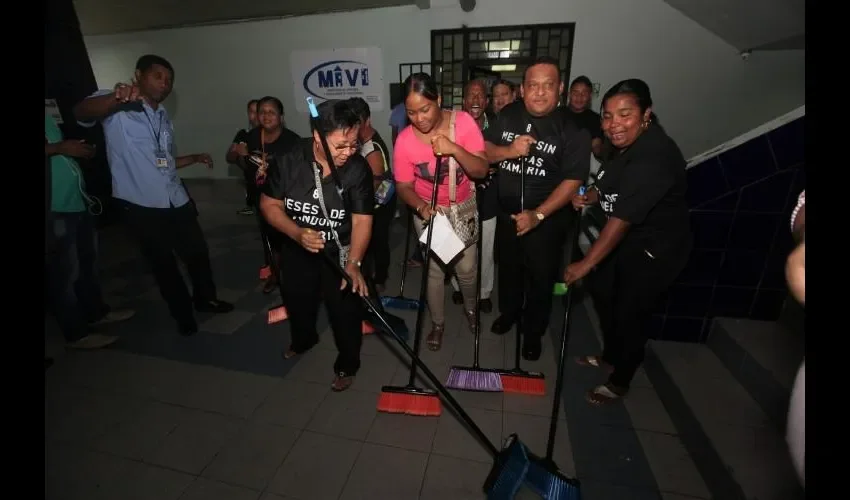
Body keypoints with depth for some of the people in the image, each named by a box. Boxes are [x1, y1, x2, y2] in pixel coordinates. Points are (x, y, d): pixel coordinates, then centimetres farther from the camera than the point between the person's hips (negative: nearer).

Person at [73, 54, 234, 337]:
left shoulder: (163, 116, 16)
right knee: (163, 262, 7)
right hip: (141, 204, -6)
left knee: (198, 251, 13)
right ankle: (184, 315, 25)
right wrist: (116, 97, -47)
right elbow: (81, 113, -29)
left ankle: (206, 299, 36)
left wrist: (195, 158, 11)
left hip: (176, 200, 6)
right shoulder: (116, 107, -6)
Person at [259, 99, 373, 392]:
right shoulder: (288, 161, -19)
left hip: (340, 252, -2)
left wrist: (353, 263, -36)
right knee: (297, 301, 24)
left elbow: (362, 219, -24)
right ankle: (303, 340, 57)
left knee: (345, 310, 6)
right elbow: (269, 205, -11)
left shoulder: (358, 169, -22)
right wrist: (297, 233, -28)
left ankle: (347, 365, 32)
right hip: (297, 249, 3)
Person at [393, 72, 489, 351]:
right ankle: (437, 322, 32)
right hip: (427, 211, 0)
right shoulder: (405, 140, -20)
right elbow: (404, 187, -12)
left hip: (464, 208, 0)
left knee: (467, 268, 4)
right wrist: (421, 206, -32)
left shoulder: (463, 121, -20)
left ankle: (470, 307, 39)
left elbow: (482, 171, -23)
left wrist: (454, 149, -39)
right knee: (435, 269, 8)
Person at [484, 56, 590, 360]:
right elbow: (483, 150, -1)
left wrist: (538, 215, -27)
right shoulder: (508, 115, -3)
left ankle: (533, 332, 33)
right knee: (508, 267, 21)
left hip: (547, 217, -4)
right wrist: (508, 150, -22)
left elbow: (573, 181, -18)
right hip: (507, 211, 4)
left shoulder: (571, 129, -15)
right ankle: (509, 312, 47)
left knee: (541, 276, 10)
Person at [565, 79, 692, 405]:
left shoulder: (654, 157, -30)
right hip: (625, 238, 9)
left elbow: (622, 219, -34)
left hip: (656, 249, -9)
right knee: (601, 292, 18)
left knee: (629, 313, 2)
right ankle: (610, 357, 42)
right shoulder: (626, 143, -2)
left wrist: (586, 264, -33)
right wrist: (590, 196, 1)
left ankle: (619, 382, 28)